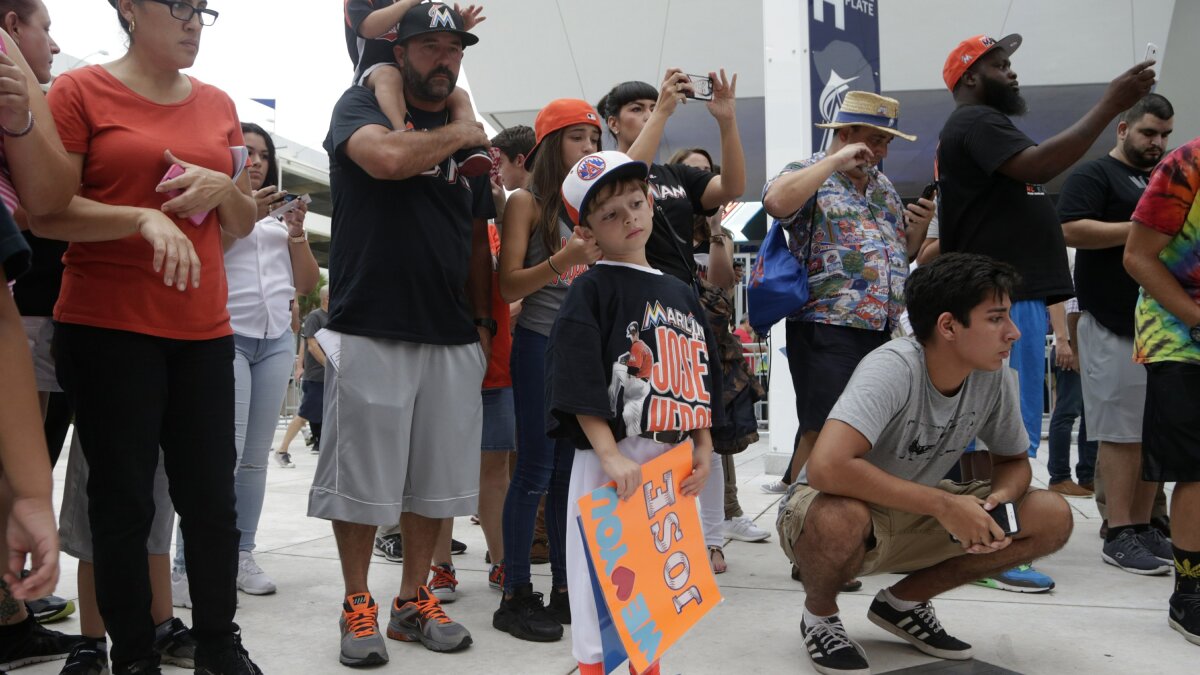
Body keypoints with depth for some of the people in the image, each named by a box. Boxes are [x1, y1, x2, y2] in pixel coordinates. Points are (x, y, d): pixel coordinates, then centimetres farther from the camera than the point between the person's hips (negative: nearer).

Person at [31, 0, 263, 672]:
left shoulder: (219, 105, 13)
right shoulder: (81, 90, -1)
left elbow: (244, 222, 19)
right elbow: (48, 213, -7)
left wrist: (222, 188, -3)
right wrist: (144, 218, -20)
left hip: (203, 329, 4)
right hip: (108, 330, -4)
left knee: (213, 496, 5)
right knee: (124, 500, 2)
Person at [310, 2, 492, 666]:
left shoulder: (469, 136, 17)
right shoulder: (362, 105, 2)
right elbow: (387, 157, -23)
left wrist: (483, 322, 15)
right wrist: (457, 135, -7)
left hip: (453, 338, 5)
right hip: (371, 330, -5)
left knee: (436, 478, 9)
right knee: (361, 477, 1)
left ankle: (413, 600, 23)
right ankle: (358, 607, 16)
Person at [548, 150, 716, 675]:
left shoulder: (680, 294, 12)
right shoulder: (591, 291, -7)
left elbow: (698, 379, 16)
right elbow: (577, 382, -17)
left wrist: (704, 448, 6)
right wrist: (610, 455, -24)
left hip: (673, 460, 6)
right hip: (610, 458, -6)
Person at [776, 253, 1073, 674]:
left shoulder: (995, 378, -11)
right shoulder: (893, 369, -30)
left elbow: (1015, 461, 5)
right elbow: (827, 467, -43)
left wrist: (999, 500, -19)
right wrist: (943, 504, -36)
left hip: (913, 517, 6)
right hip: (836, 511, -6)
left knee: (1053, 518, -9)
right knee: (840, 519, -41)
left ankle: (904, 602, 7)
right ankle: (819, 613, -5)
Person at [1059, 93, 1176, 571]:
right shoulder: (1094, 175, -1)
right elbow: (1071, 230, -16)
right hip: (1114, 326, -8)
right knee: (1122, 434, -7)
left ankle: (1144, 527, 13)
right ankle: (1119, 536, -4)